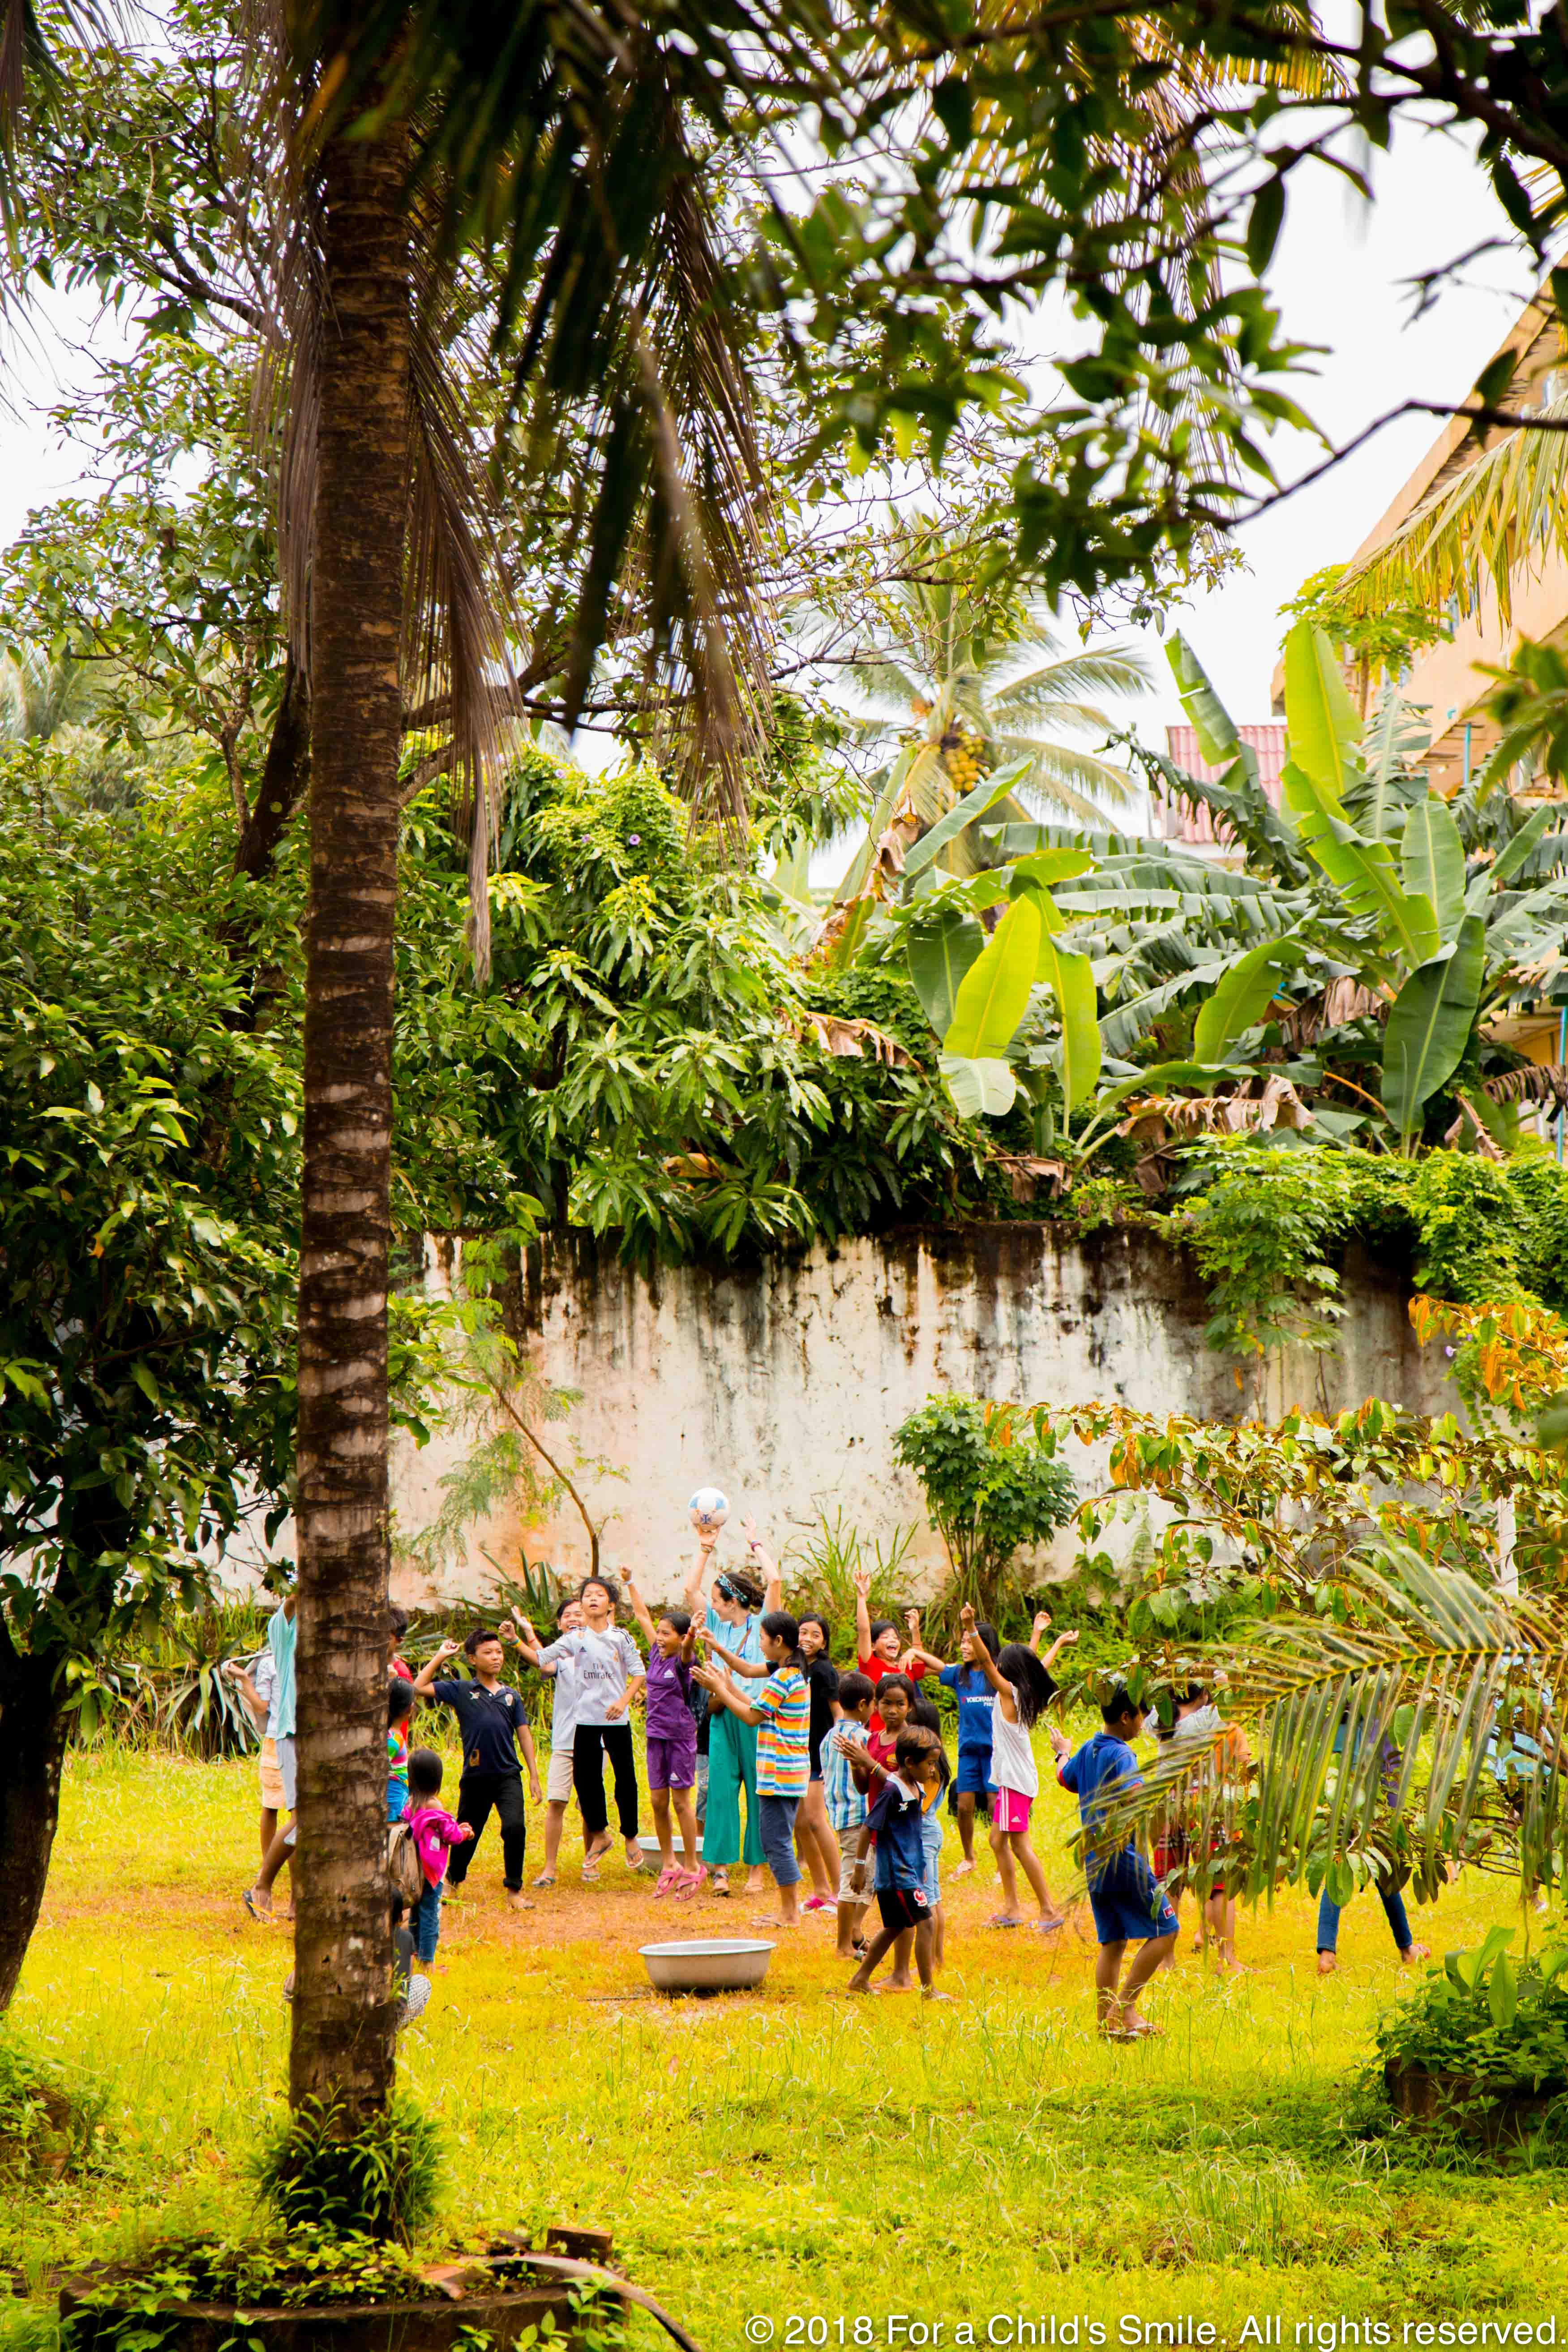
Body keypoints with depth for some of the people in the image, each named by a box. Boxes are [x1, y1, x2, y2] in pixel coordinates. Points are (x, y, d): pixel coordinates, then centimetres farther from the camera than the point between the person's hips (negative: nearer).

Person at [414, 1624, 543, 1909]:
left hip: (508, 1776, 1)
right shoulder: (461, 1691, 4)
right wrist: (440, 1656, 3)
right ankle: (453, 1880, 40)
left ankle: (514, 1890, -4)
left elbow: (524, 1734, 12)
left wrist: (534, 1776, 8)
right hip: (475, 1777, -1)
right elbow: (419, 1687, -1)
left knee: (515, 1827, -18)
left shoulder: (510, 1695, 10)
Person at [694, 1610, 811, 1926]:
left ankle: (789, 1914, -1)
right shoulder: (796, 1675, 14)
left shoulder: (781, 1678, -16)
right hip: (794, 1773, 10)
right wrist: (728, 1687, 18)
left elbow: (752, 1716, -12)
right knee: (780, 1841, 16)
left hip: (777, 1775, -10)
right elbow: (760, 1709, 15)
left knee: (776, 1841, -4)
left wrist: (719, 1690, -4)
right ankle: (792, 1908, 19)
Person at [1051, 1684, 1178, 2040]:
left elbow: (1065, 1777, 33)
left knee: (1112, 1943, 13)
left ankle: (1106, 2019, 12)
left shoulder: (1087, 1750, 11)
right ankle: (1125, 2006, -6)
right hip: (1123, 1859, -9)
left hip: (1094, 1861, 9)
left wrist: (1062, 1752, 51)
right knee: (1164, 1931, -2)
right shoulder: (1120, 1754, -14)